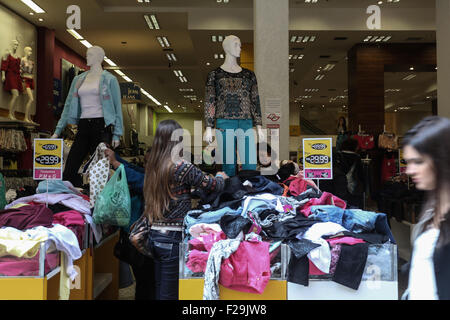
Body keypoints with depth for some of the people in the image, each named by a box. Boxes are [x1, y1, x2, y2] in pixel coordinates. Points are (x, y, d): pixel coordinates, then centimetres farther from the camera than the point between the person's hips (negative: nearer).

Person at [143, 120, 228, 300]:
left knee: (160, 290, 17)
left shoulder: (152, 167, 6)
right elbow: (214, 185, -5)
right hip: (173, 238, -7)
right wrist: (221, 177, 15)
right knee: (170, 294, 3)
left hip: (154, 236, 7)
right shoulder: (182, 167, -15)